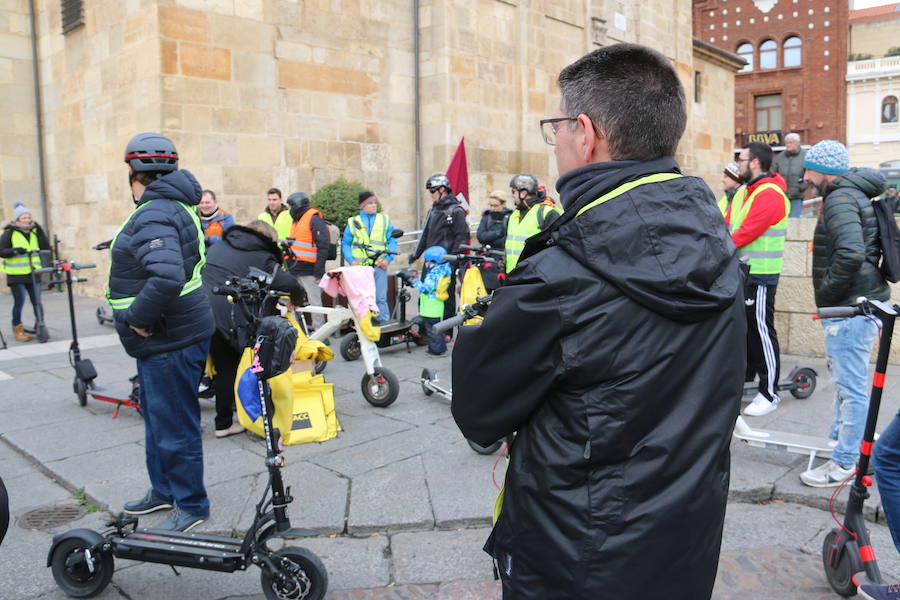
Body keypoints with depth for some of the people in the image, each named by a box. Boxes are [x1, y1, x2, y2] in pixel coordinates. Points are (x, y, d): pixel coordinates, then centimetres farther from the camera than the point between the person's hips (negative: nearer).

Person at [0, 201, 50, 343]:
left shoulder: (34, 232, 11)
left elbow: (46, 248, 1)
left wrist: (40, 230, -6)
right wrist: (14, 251, -25)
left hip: (33, 274, 4)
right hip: (16, 275, -4)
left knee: (37, 302, 1)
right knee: (19, 302, -3)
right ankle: (18, 330, 11)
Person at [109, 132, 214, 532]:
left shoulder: (154, 215, -21)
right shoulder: (176, 206, 12)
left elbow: (167, 277, -37)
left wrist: (138, 318, -22)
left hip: (170, 340, -11)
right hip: (162, 338, 11)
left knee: (174, 425, 2)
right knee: (156, 415, 23)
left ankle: (190, 506, 18)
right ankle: (163, 491, 40)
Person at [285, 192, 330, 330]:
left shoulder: (315, 220, -8)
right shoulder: (296, 220, 21)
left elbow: (323, 246, -15)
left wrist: (319, 270, -20)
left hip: (309, 271, -9)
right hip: (295, 270, 9)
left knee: (314, 301, -6)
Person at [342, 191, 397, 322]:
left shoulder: (385, 220, 12)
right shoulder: (353, 222, 11)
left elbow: (392, 241, 8)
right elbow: (345, 243, 11)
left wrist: (388, 259, -5)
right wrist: (351, 260, -3)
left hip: (379, 266, 0)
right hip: (360, 266, 0)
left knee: (380, 298, -1)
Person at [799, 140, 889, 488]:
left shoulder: (840, 199, -16)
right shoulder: (856, 195, 17)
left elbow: (850, 253, -31)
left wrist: (825, 293, -19)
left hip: (849, 309, -11)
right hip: (858, 303, 11)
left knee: (851, 387, -3)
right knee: (843, 379, 22)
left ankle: (845, 462, 6)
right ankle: (839, 440, 37)